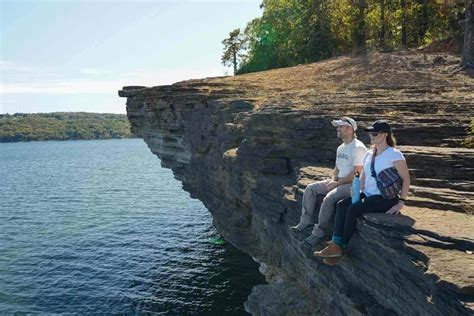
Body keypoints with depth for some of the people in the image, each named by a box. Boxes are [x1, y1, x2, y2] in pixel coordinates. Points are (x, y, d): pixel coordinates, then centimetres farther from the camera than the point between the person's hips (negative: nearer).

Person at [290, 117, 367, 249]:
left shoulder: (358, 148, -15)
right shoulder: (341, 148, 15)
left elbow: (357, 173, -21)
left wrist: (337, 183, -17)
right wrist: (333, 180, 3)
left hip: (352, 184, -9)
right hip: (339, 182, 9)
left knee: (329, 198, -32)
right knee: (310, 189, -3)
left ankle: (318, 233, -19)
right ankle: (306, 221, -4)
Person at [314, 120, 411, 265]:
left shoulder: (394, 154, -10)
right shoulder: (369, 154, 14)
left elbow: (406, 179, -10)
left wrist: (401, 202, -14)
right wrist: (359, 193, 4)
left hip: (386, 198, -7)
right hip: (368, 194, 8)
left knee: (353, 209, -27)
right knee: (341, 204, -16)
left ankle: (341, 247, -14)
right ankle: (336, 245, -24)